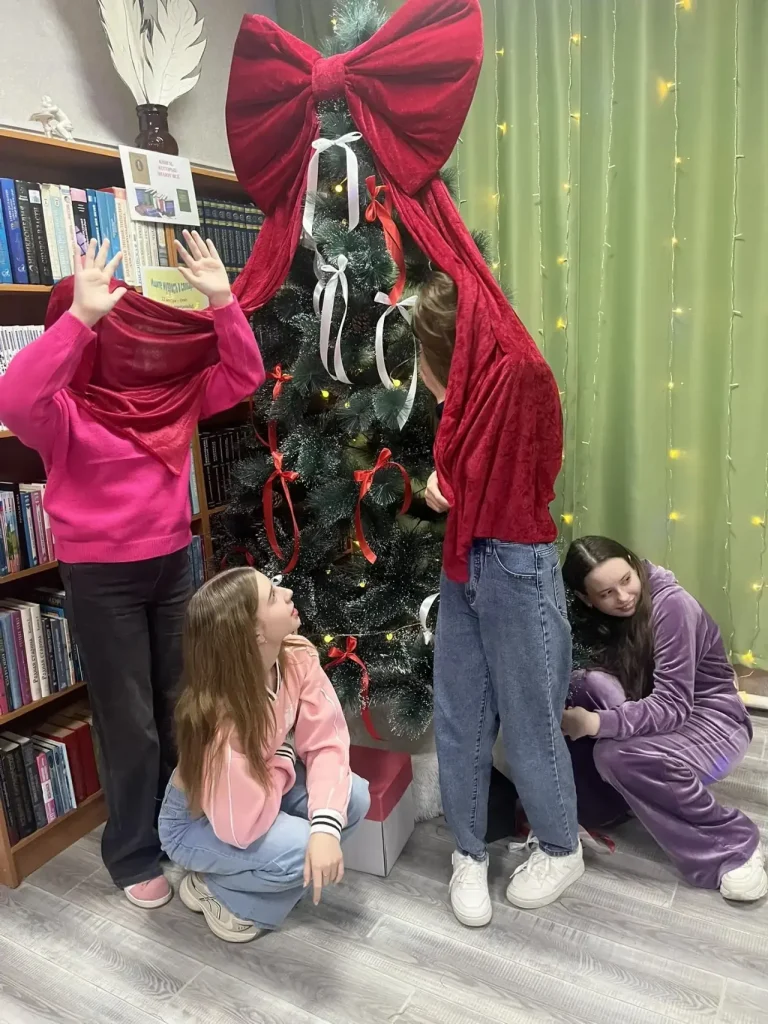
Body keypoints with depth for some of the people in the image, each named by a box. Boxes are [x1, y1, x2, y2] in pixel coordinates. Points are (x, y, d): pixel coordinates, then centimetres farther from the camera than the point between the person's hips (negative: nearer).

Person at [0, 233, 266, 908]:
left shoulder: (175, 392, 5)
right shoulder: (65, 407, -11)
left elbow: (244, 375, 0)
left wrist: (221, 302, -12)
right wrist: (80, 316, -36)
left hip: (173, 565, 6)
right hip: (101, 578, -5)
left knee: (181, 708, 18)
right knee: (129, 723, 6)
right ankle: (132, 854, 28)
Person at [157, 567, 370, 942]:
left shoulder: (297, 656, -21)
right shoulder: (221, 716, -38)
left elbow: (327, 744, -18)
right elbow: (243, 826, -34)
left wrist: (326, 826, -33)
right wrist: (284, 758, -19)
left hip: (261, 790, 6)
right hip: (196, 821, -6)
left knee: (354, 797, -15)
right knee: (299, 850, -28)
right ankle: (213, 887, 3)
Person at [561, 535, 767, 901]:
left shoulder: (670, 604, -26)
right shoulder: (589, 617, -6)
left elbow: (673, 705, -29)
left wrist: (596, 723, -39)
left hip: (711, 720, -5)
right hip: (655, 716, 5)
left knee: (617, 755, -32)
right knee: (592, 684, -25)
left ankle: (734, 843, -13)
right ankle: (593, 805, -10)